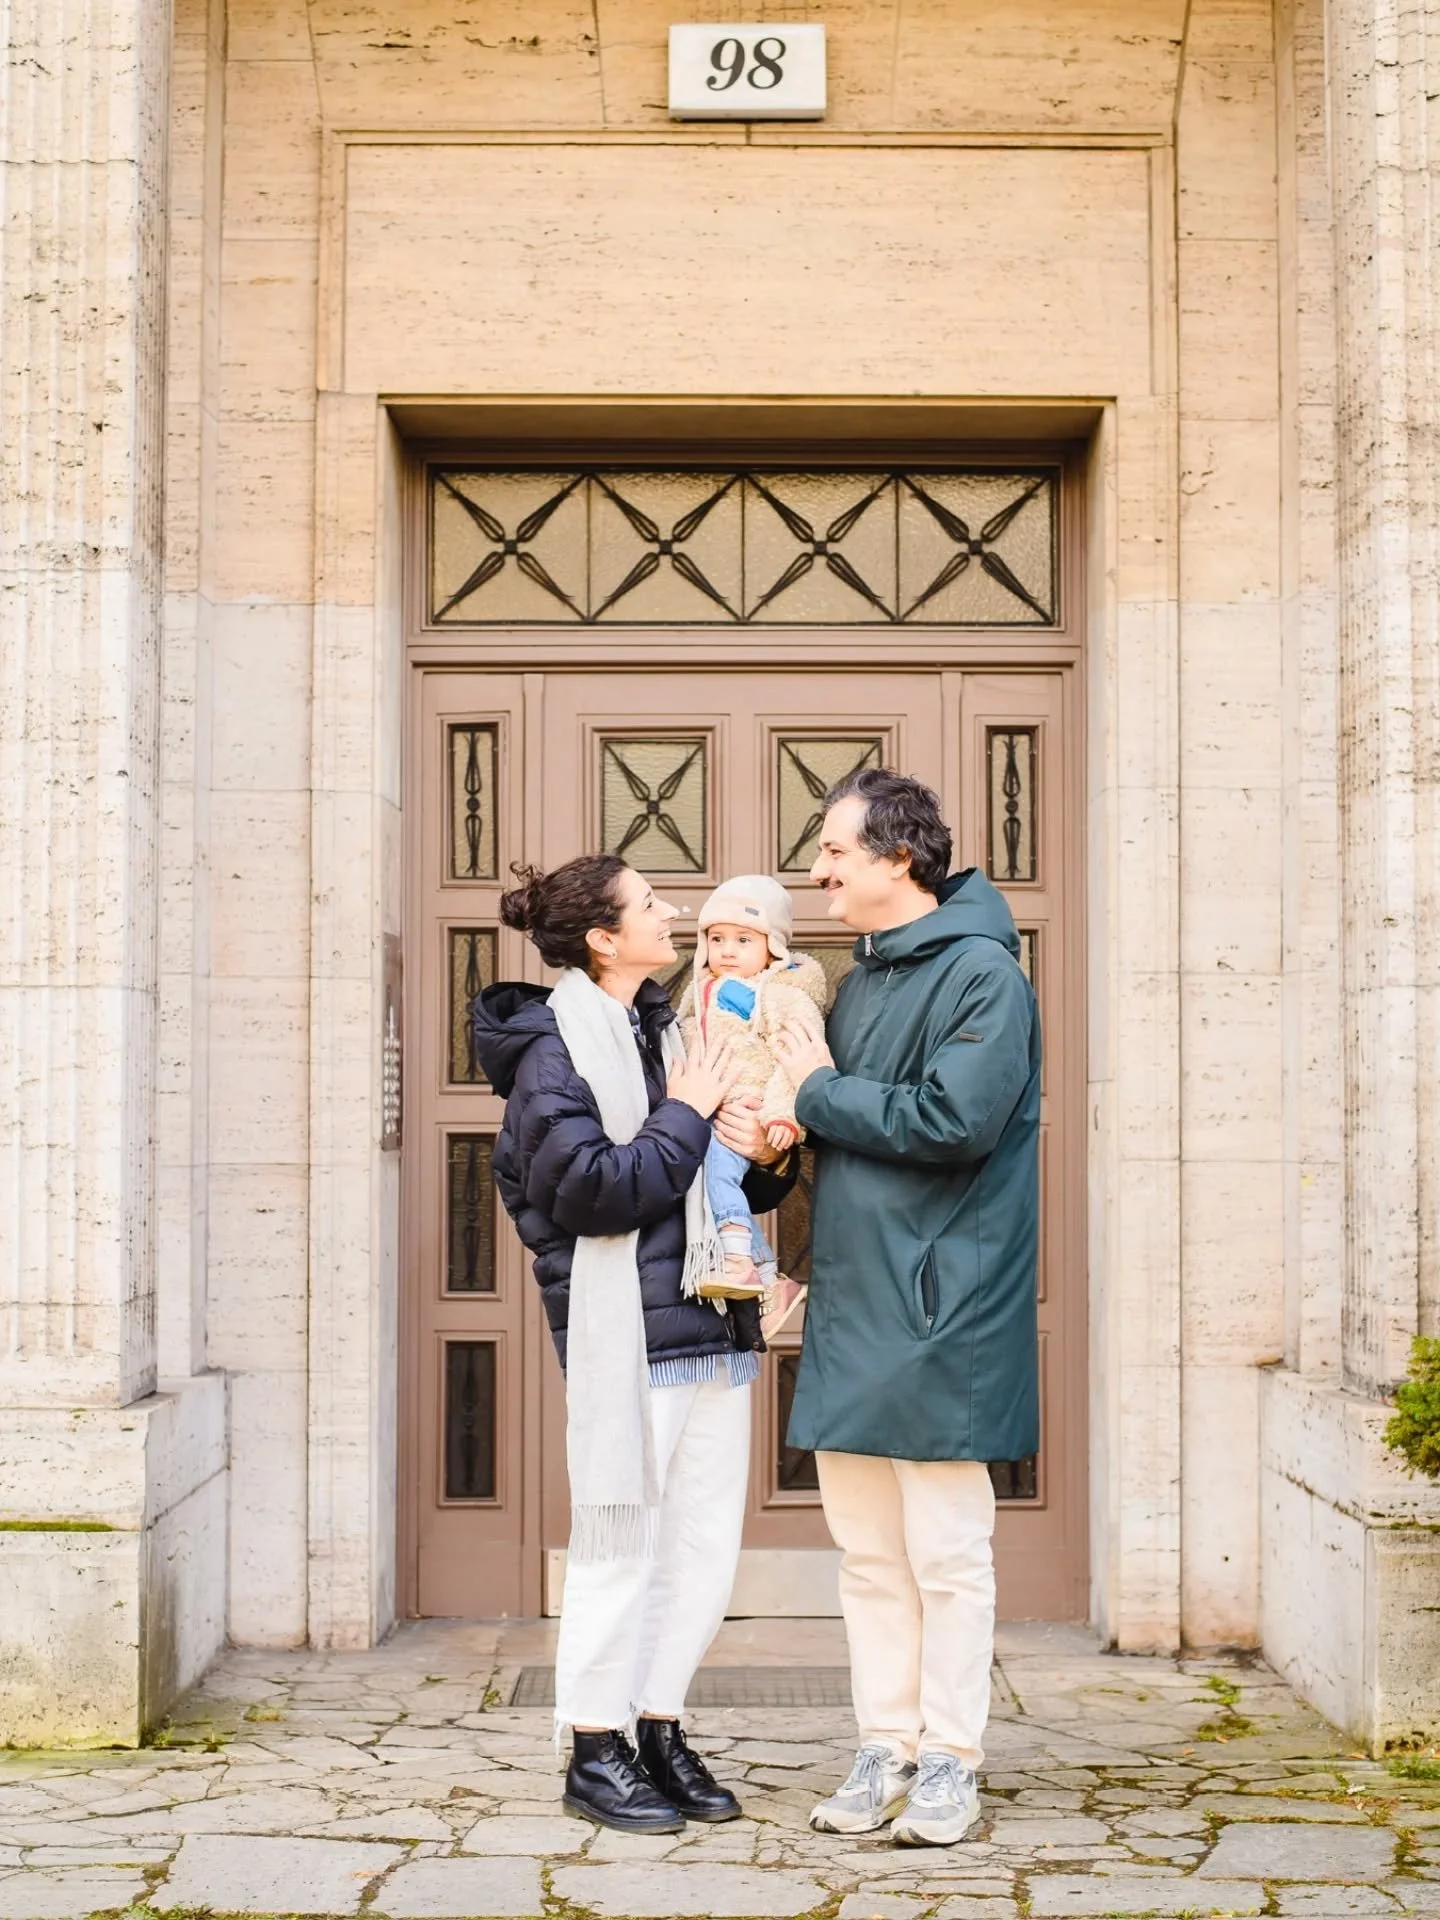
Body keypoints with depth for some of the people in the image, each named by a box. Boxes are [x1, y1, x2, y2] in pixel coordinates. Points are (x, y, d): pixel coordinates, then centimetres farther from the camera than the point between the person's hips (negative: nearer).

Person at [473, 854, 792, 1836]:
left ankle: (660, 1731, 23)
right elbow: (590, 1191, -18)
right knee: (620, 1549, 1)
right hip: (626, 1337, -7)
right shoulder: (555, 1047, -7)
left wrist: (762, 1155, 0)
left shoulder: (666, 1031, 16)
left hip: (713, 1330, 8)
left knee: (707, 1545, 10)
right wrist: (685, 1116, -10)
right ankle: (596, 1752, 13)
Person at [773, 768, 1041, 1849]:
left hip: (940, 1308, -8)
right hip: (852, 1304, 8)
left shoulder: (982, 972, -10)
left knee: (946, 1553, 1)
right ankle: (887, 1751, 21)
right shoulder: (863, 976, 16)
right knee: (868, 1551, 12)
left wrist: (821, 1093, -11)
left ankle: (951, 1763, 11)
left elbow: (955, 1118, -23)